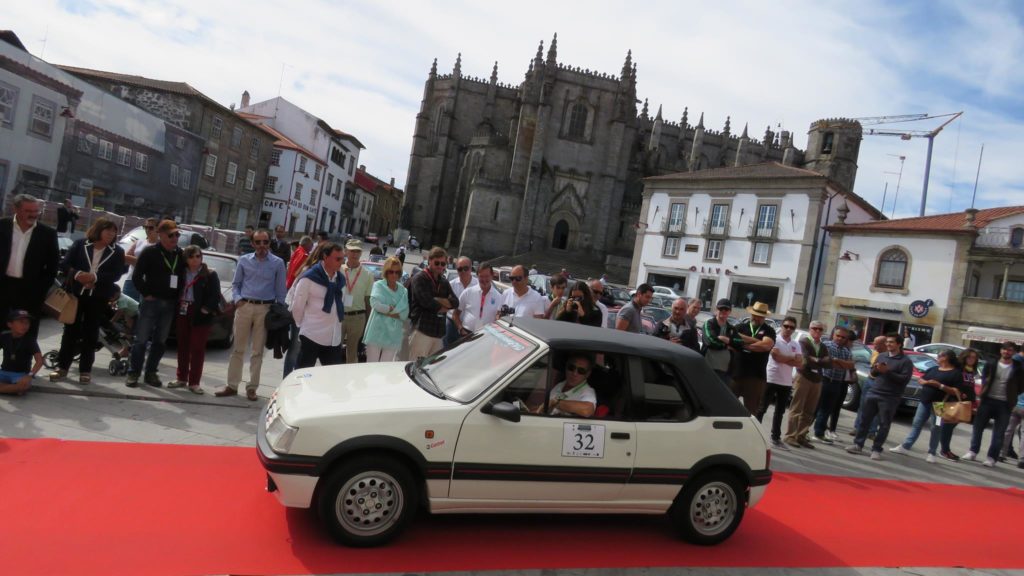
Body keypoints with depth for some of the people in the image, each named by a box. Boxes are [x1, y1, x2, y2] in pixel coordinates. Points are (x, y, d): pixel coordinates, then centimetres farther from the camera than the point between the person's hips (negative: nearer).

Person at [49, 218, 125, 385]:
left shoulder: (117, 251, 3)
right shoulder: (80, 244, 3)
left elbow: (116, 274, -8)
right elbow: (65, 264, -2)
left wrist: (95, 277, -21)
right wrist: (78, 275, -20)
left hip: (99, 298, 0)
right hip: (76, 294, 0)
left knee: (90, 333, 5)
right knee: (70, 330, 4)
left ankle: (85, 370, 11)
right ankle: (62, 367, 12)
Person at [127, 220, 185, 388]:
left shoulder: (180, 254, 8)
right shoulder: (150, 252, -4)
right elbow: (137, 276, -5)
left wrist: (178, 297, 6)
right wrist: (146, 294, -8)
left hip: (170, 304, 4)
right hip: (151, 302, -4)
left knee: (160, 341, 9)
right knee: (142, 339, -2)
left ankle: (151, 373, 19)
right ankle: (133, 373, 7)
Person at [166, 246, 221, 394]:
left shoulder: (210, 275, -2)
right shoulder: (182, 273, 9)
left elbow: (215, 295, -7)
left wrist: (206, 309, -15)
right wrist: (178, 304, 1)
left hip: (200, 315, -4)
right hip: (183, 313, 4)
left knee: (198, 348, -2)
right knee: (182, 346, 10)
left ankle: (194, 382, 2)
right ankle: (182, 378, 21)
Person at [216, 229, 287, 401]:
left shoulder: (278, 263, 2)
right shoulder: (244, 261, 8)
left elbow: (280, 289, 3)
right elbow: (236, 283, 14)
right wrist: (237, 298, -4)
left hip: (265, 309, -1)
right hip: (244, 306, 2)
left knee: (258, 351, 5)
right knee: (238, 349, 5)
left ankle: (252, 388, 13)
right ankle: (232, 385, 14)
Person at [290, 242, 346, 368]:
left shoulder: (342, 279, 8)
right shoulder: (309, 278, -11)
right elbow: (297, 306, -5)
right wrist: (302, 325, 5)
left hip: (335, 339, 6)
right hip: (312, 336, -6)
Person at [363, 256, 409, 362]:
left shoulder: (403, 291, 8)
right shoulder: (378, 285, 1)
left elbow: (405, 314, -2)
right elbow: (375, 303, -17)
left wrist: (385, 310, -12)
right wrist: (393, 309, -8)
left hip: (393, 335, 3)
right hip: (376, 333, -3)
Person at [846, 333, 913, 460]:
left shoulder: (906, 361, -3)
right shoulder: (881, 356, 15)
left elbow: (904, 379, -14)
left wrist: (887, 371, -18)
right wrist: (876, 369, -5)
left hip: (890, 398, -5)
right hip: (873, 393, 5)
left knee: (884, 425, 0)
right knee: (865, 420, 6)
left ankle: (876, 449, 7)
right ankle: (858, 445, 12)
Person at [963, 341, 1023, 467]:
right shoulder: (991, 365, 4)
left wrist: (1011, 395, 1)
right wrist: (983, 393, 3)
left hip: (1004, 404, -1)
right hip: (988, 400, 2)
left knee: (999, 433, 3)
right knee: (978, 426, 4)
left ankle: (992, 457, 10)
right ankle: (973, 451, 14)